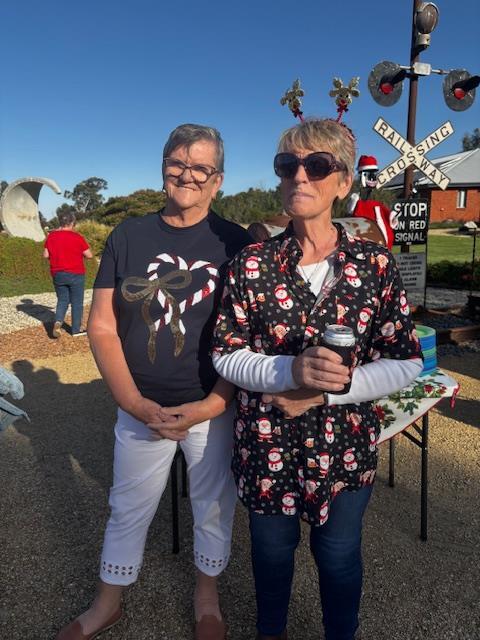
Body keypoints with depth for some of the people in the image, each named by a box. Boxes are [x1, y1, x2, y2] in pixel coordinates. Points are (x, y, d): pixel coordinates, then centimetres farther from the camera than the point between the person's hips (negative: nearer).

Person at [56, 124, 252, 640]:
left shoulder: (237, 244, -6)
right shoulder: (128, 236, -1)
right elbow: (102, 327, -2)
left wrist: (213, 405, -17)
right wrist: (137, 404, -12)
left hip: (215, 408, -1)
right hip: (140, 408, 2)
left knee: (213, 505, 16)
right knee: (128, 509, 18)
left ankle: (206, 595, 44)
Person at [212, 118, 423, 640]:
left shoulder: (376, 265, -8)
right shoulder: (251, 264, -8)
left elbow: (405, 362, -6)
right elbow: (226, 356, -7)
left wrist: (326, 392, -18)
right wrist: (291, 369, -26)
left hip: (346, 450, 0)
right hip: (265, 447, 1)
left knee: (338, 558, 21)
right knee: (271, 551, 23)